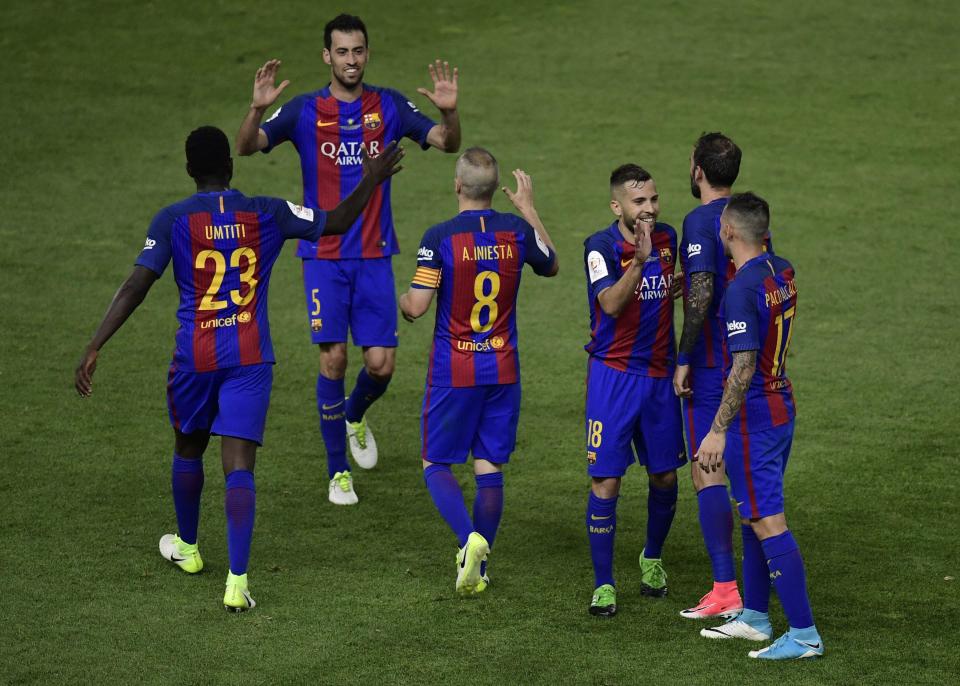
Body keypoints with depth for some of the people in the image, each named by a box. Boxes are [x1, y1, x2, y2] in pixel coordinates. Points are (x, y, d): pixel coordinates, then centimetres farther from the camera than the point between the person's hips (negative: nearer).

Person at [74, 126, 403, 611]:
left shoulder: (172, 221, -5)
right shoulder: (268, 215, -1)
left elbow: (136, 286, -12)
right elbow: (335, 223, 9)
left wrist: (94, 348, -12)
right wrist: (371, 181, 25)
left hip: (194, 357, 0)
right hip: (251, 358, 0)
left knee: (188, 450, 24)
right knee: (239, 467, -5)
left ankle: (187, 548, 44)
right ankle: (237, 581, -18)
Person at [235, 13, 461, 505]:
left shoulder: (388, 106, 2)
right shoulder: (305, 110, -3)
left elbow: (448, 144, -1)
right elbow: (246, 147, -12)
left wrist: (449, 112, -23)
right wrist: (257, 109, -32)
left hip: (374, 257, 2)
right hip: (323, 256, -2)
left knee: (381, 363, -3)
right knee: (333, 358, -6)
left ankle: (355, 416, 33)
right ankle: (338, 472, 7)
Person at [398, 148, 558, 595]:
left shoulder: (439, 237, -15)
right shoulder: (517, 231, -3)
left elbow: (416, 307, -16)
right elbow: (551, 266, 19)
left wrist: (402, 300, 8)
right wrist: (529, 210, 25)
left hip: (453, 371, -3)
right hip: (503, 369, 3)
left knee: (436, 464, 7)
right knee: (490, 466, 9)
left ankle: (469, 537, -18)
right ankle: (478, 569, 11)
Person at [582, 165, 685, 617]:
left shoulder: (668, 238, 4)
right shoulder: (601, 247, -14)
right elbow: (611, 304, -30)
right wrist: (640, 259, -42)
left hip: (660, 374, 5)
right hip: (614, 375, -5)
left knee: (665, 476, 11)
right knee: (606, 481, -6)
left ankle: (652, 559, 36)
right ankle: (603, 584, 3)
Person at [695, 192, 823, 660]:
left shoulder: (742, 289, -21)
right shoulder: (782, 272, 5)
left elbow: (743, 368, -24)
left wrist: (717, 431, -20)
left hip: (753, 418, -9)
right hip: (781, 407, 9)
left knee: (767, 522, -8)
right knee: (754, 515, 20)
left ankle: (804, 634, -9)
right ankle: (754, 616, 29)